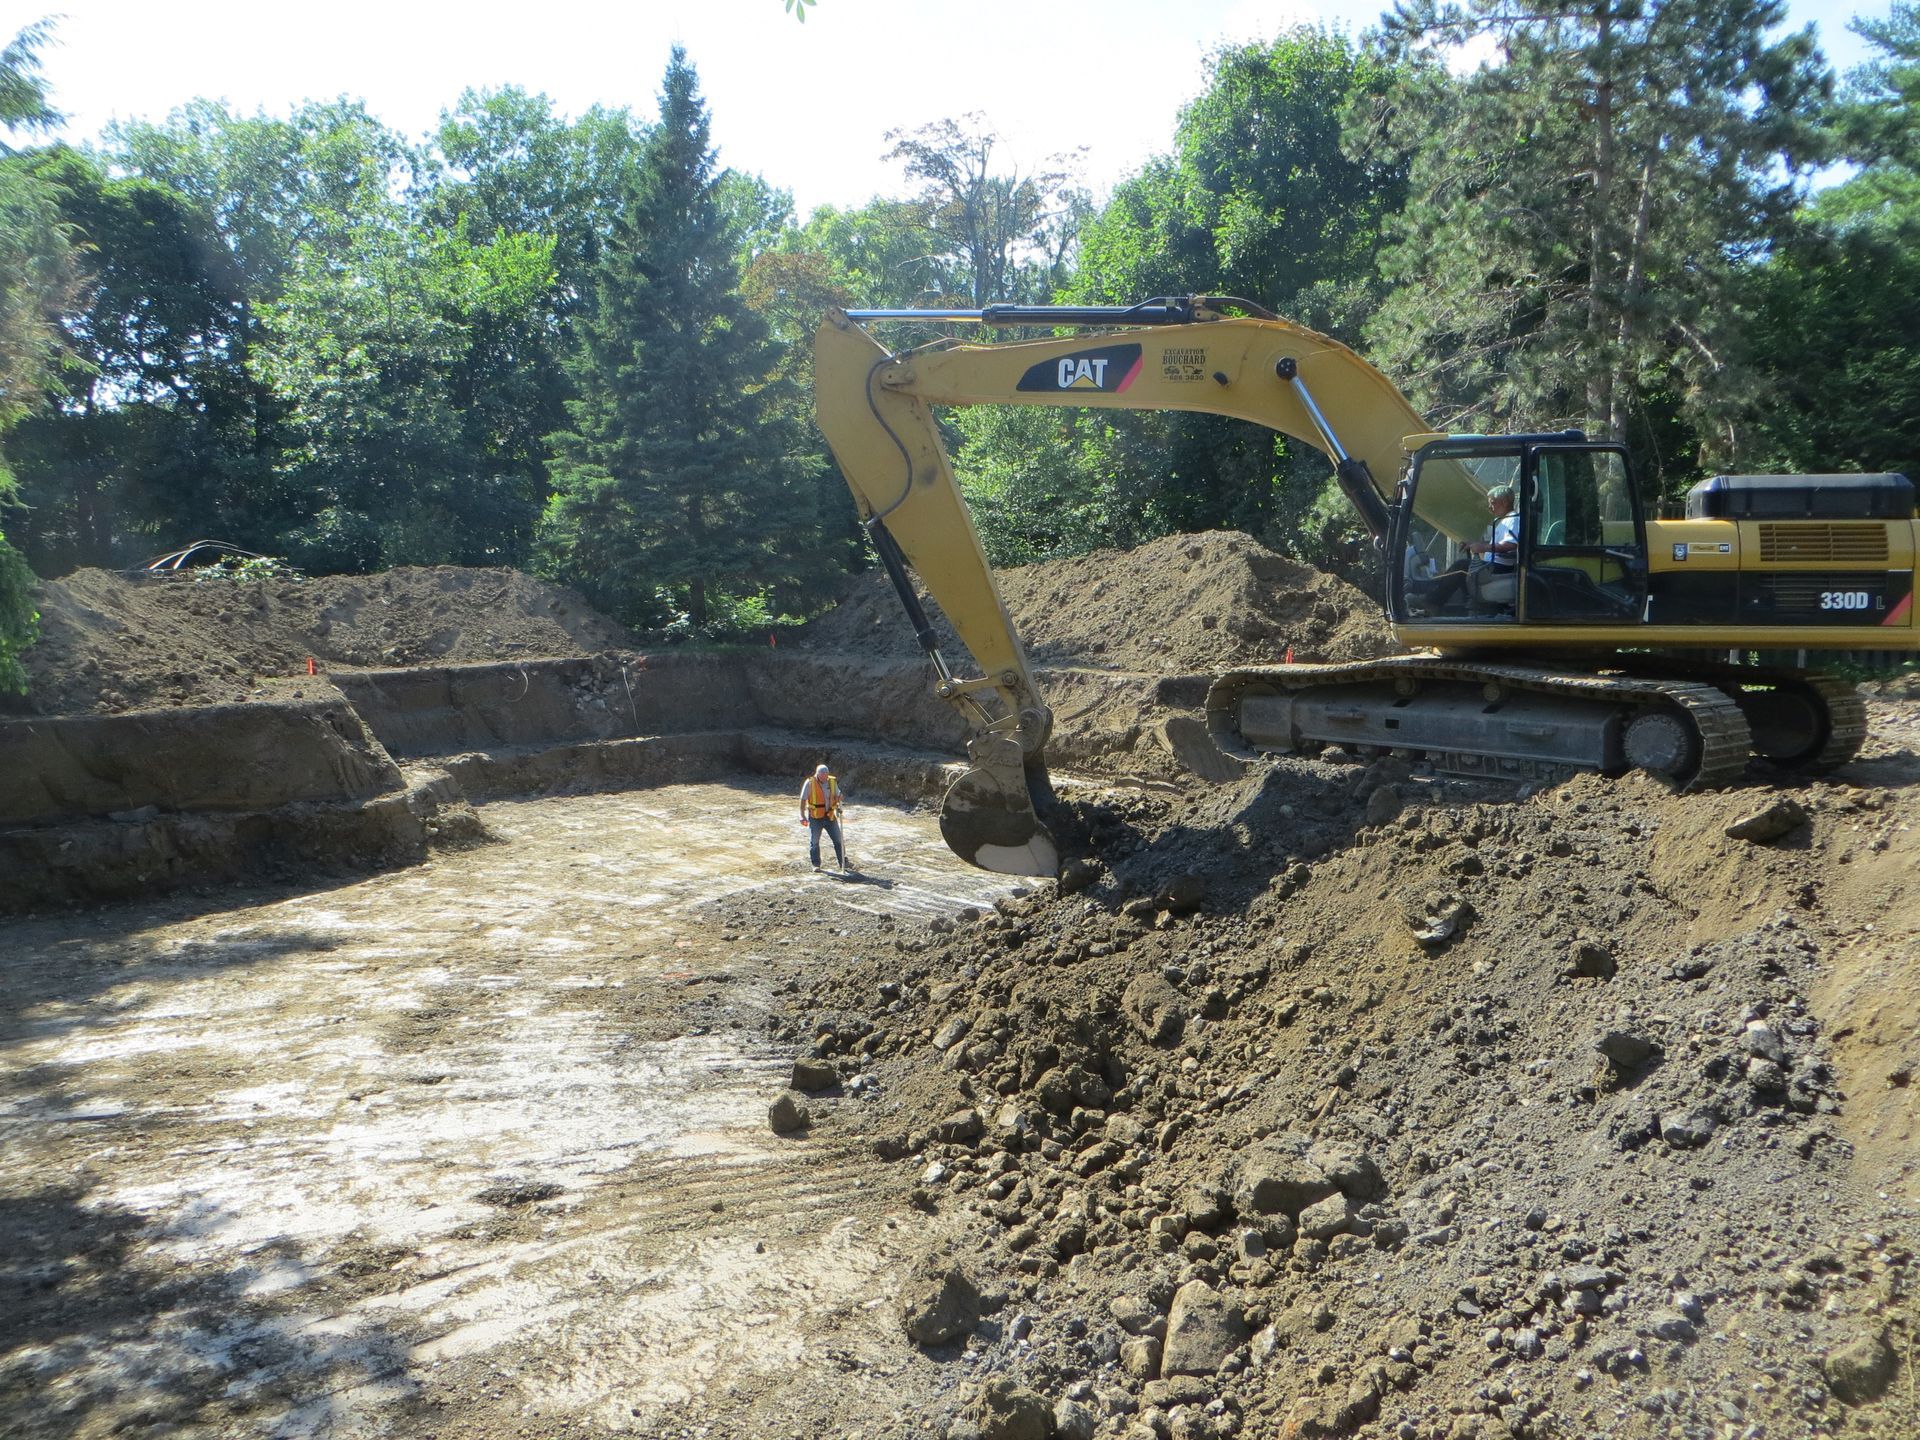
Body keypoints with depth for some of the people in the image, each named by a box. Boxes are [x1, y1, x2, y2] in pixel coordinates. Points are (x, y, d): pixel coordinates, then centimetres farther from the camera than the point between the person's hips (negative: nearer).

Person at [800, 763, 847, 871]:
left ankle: (843, 863, 11)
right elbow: (803, 800, -6)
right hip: (815, 817, -3)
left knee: (838, 839, 2)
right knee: (814, 841, 3)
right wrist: (802, 815, -8)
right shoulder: (810, 783, -10)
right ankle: (816, 864, 15)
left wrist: (838, 806, -8)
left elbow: (837, 796, 13)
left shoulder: (832, 782, 1)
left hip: (830, 816, 3)